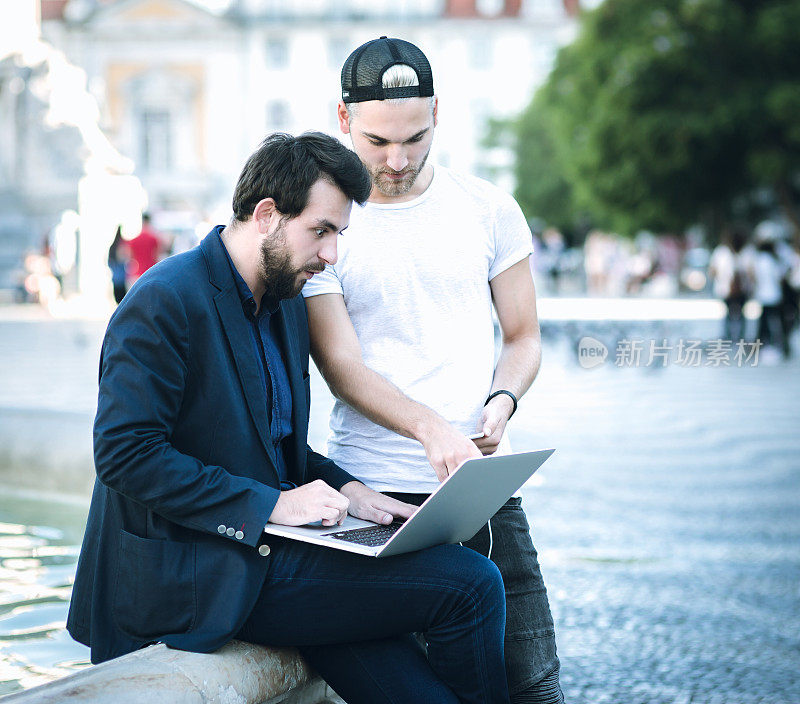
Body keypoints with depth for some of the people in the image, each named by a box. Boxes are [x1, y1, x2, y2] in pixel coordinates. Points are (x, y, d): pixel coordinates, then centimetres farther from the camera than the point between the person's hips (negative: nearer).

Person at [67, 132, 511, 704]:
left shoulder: (288, 304, 15)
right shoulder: (164, 301, -13)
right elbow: (125, 453, -19)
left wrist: (342, 489, 3)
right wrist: (271, 504, -21)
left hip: (264, 550, 8)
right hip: (195, 572, -8)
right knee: (471, 585, -16)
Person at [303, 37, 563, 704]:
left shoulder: (488, 208, 9)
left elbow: (524, 337, 15)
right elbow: (341, 364, -6)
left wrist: (501, 402, -8)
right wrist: (430, 428, -23)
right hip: (373, 495, -2)